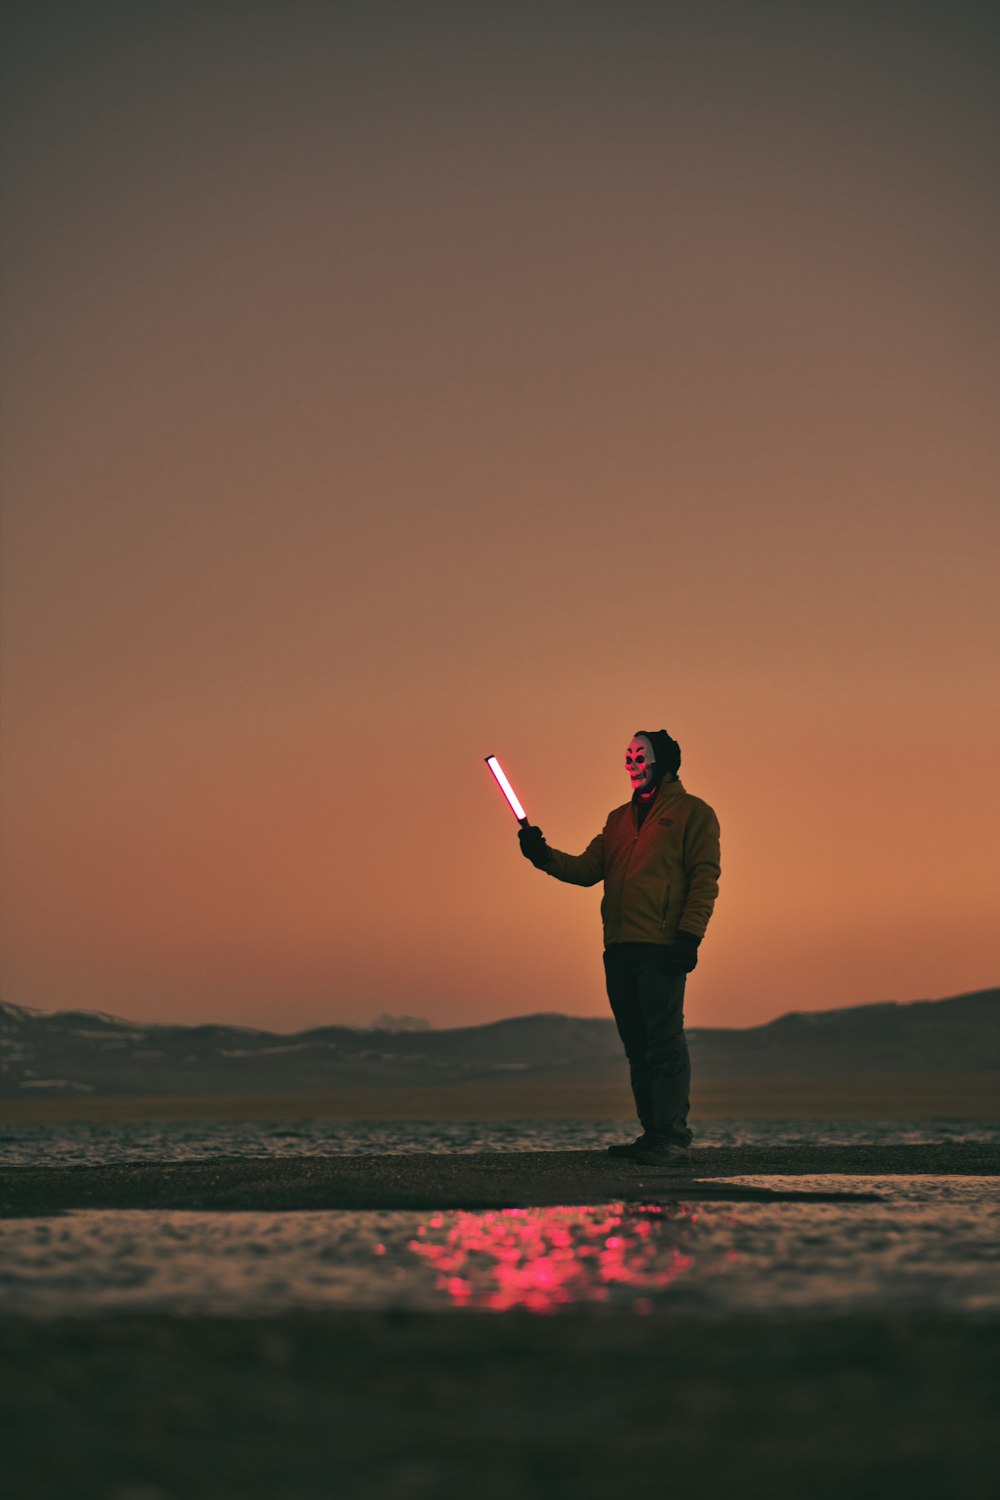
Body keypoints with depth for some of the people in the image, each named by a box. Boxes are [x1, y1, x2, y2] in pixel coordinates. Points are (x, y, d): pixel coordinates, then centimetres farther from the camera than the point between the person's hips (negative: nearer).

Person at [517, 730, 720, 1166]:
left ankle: (673, 1138, -9)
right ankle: (652, 1135, 15)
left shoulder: (692, 812, 2)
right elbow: (588, 868, 13)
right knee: (637, 1045, 9)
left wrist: (689, 934, -15)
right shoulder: (619, 818, 22)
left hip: (662, 947, -7)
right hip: (620, 948, 7)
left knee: (664, 1043, -10)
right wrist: (546, 857, -4)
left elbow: (704, 877, -6)